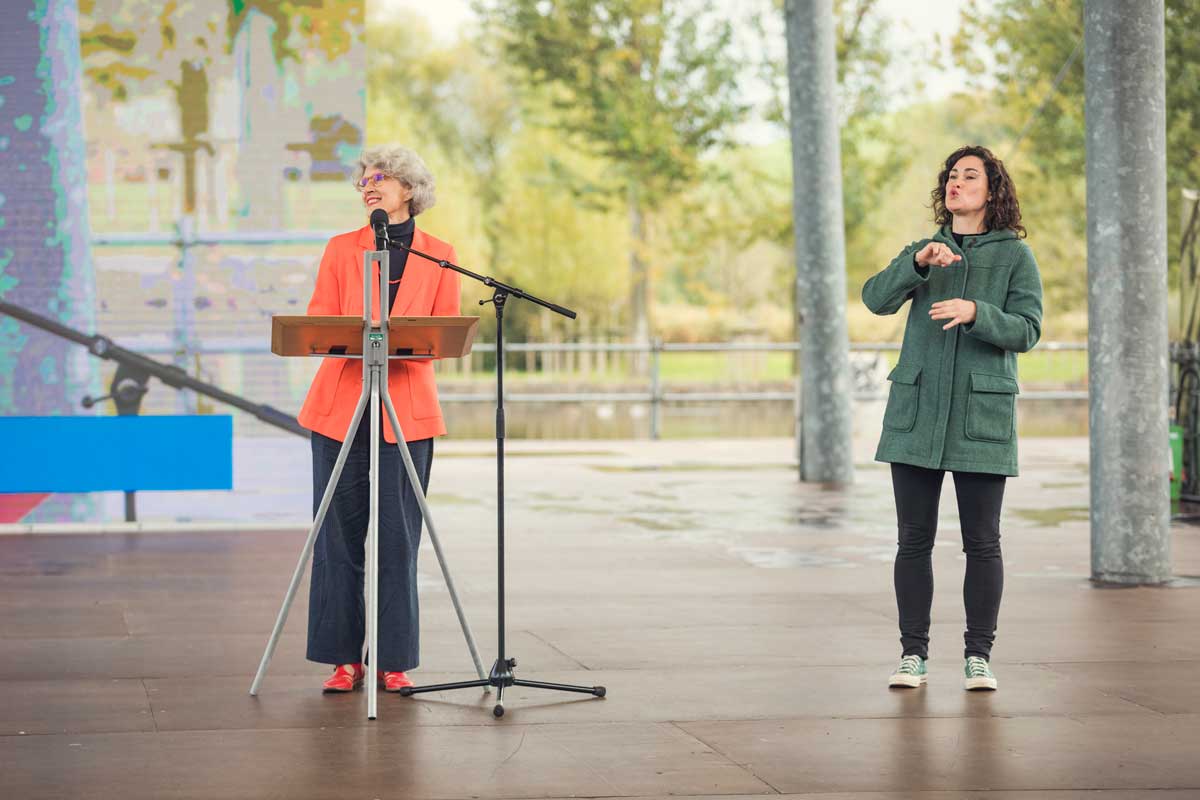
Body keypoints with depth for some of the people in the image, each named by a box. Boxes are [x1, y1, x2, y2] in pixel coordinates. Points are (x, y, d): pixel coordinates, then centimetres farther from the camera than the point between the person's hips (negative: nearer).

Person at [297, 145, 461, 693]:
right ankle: (344, 657, 7)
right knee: (339, 534, 0)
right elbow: (316, 323, 6)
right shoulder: (340, 250, 10)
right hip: (340, 405, 1)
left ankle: (393, 659, 6)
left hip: (407, 407, -1)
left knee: (399, 537, -2)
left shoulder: (439, 256, 8)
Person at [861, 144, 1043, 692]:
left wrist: (975, 312, -22)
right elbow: (876, 298, -3)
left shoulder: (1015, 256, 4)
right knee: (914, 539, 3)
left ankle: (979, 657, 7)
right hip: (917, 411, 3)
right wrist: (918, 262, -20)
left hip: (980, 415, -3)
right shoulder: (924, 251, 13)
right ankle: (913, 655, 9)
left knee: (982, 542, -1)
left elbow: (1027, 330, -5)